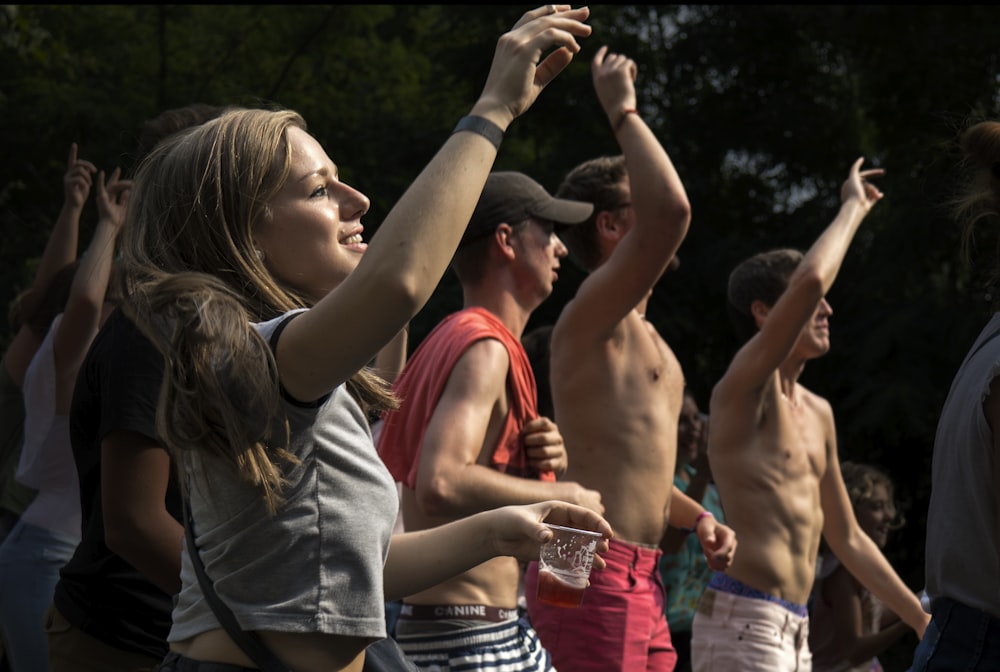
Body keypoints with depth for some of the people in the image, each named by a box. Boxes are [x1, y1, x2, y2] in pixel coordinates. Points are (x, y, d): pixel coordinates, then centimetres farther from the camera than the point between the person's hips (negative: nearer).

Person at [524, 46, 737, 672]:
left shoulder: (644, 337, 23)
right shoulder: (591, 319, -8)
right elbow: (670, 210, -24)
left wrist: (697, 516, 16)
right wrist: (623, 110, -12)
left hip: (640, 581, 10)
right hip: (592, 573, -10)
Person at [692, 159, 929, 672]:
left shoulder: (818, 414, 19)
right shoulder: (744, 388, -7)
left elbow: (847, 539, 25)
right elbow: (809, 281, -24)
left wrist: (922, 620, 25)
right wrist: (853, 206, -7)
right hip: (743, 624, -9)